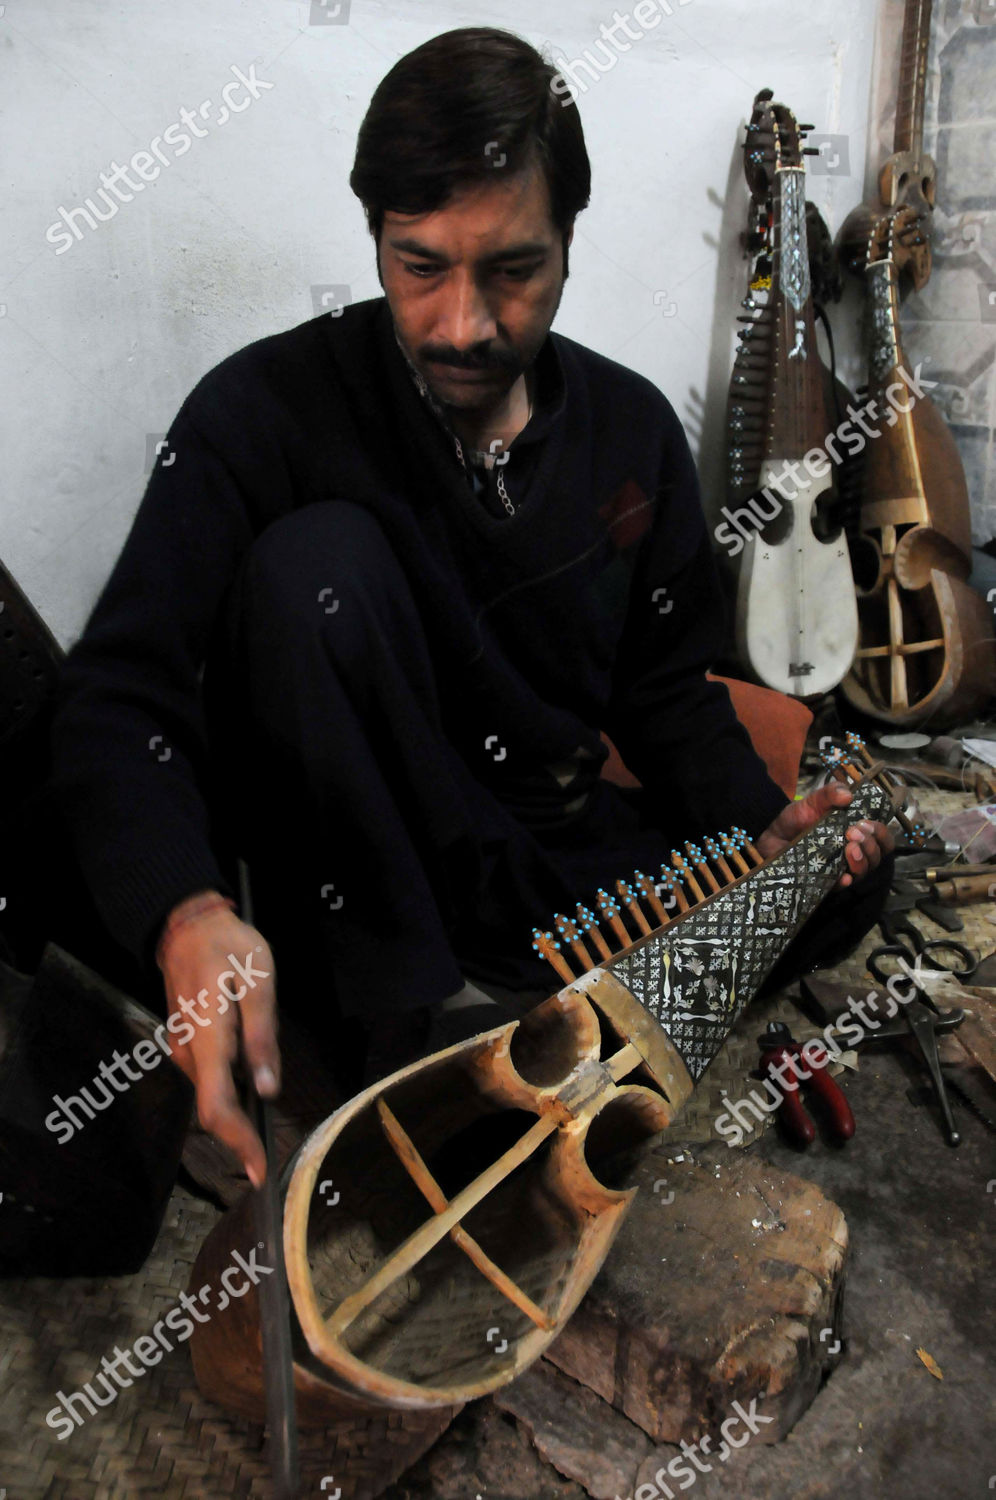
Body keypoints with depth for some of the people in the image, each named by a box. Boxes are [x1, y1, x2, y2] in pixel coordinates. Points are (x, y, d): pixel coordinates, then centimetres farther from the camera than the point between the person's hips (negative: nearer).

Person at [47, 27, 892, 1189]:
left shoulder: (632, 429, 3)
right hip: (359, 888, -3)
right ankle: (418, 1023, -22)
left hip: (552, 857, 4)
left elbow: (667, 690, 12)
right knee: (321, 559, -29)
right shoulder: (266, 411, -12)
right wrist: (189, 913, -39)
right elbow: (117, 697, -20)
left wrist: (760, 827, -7)